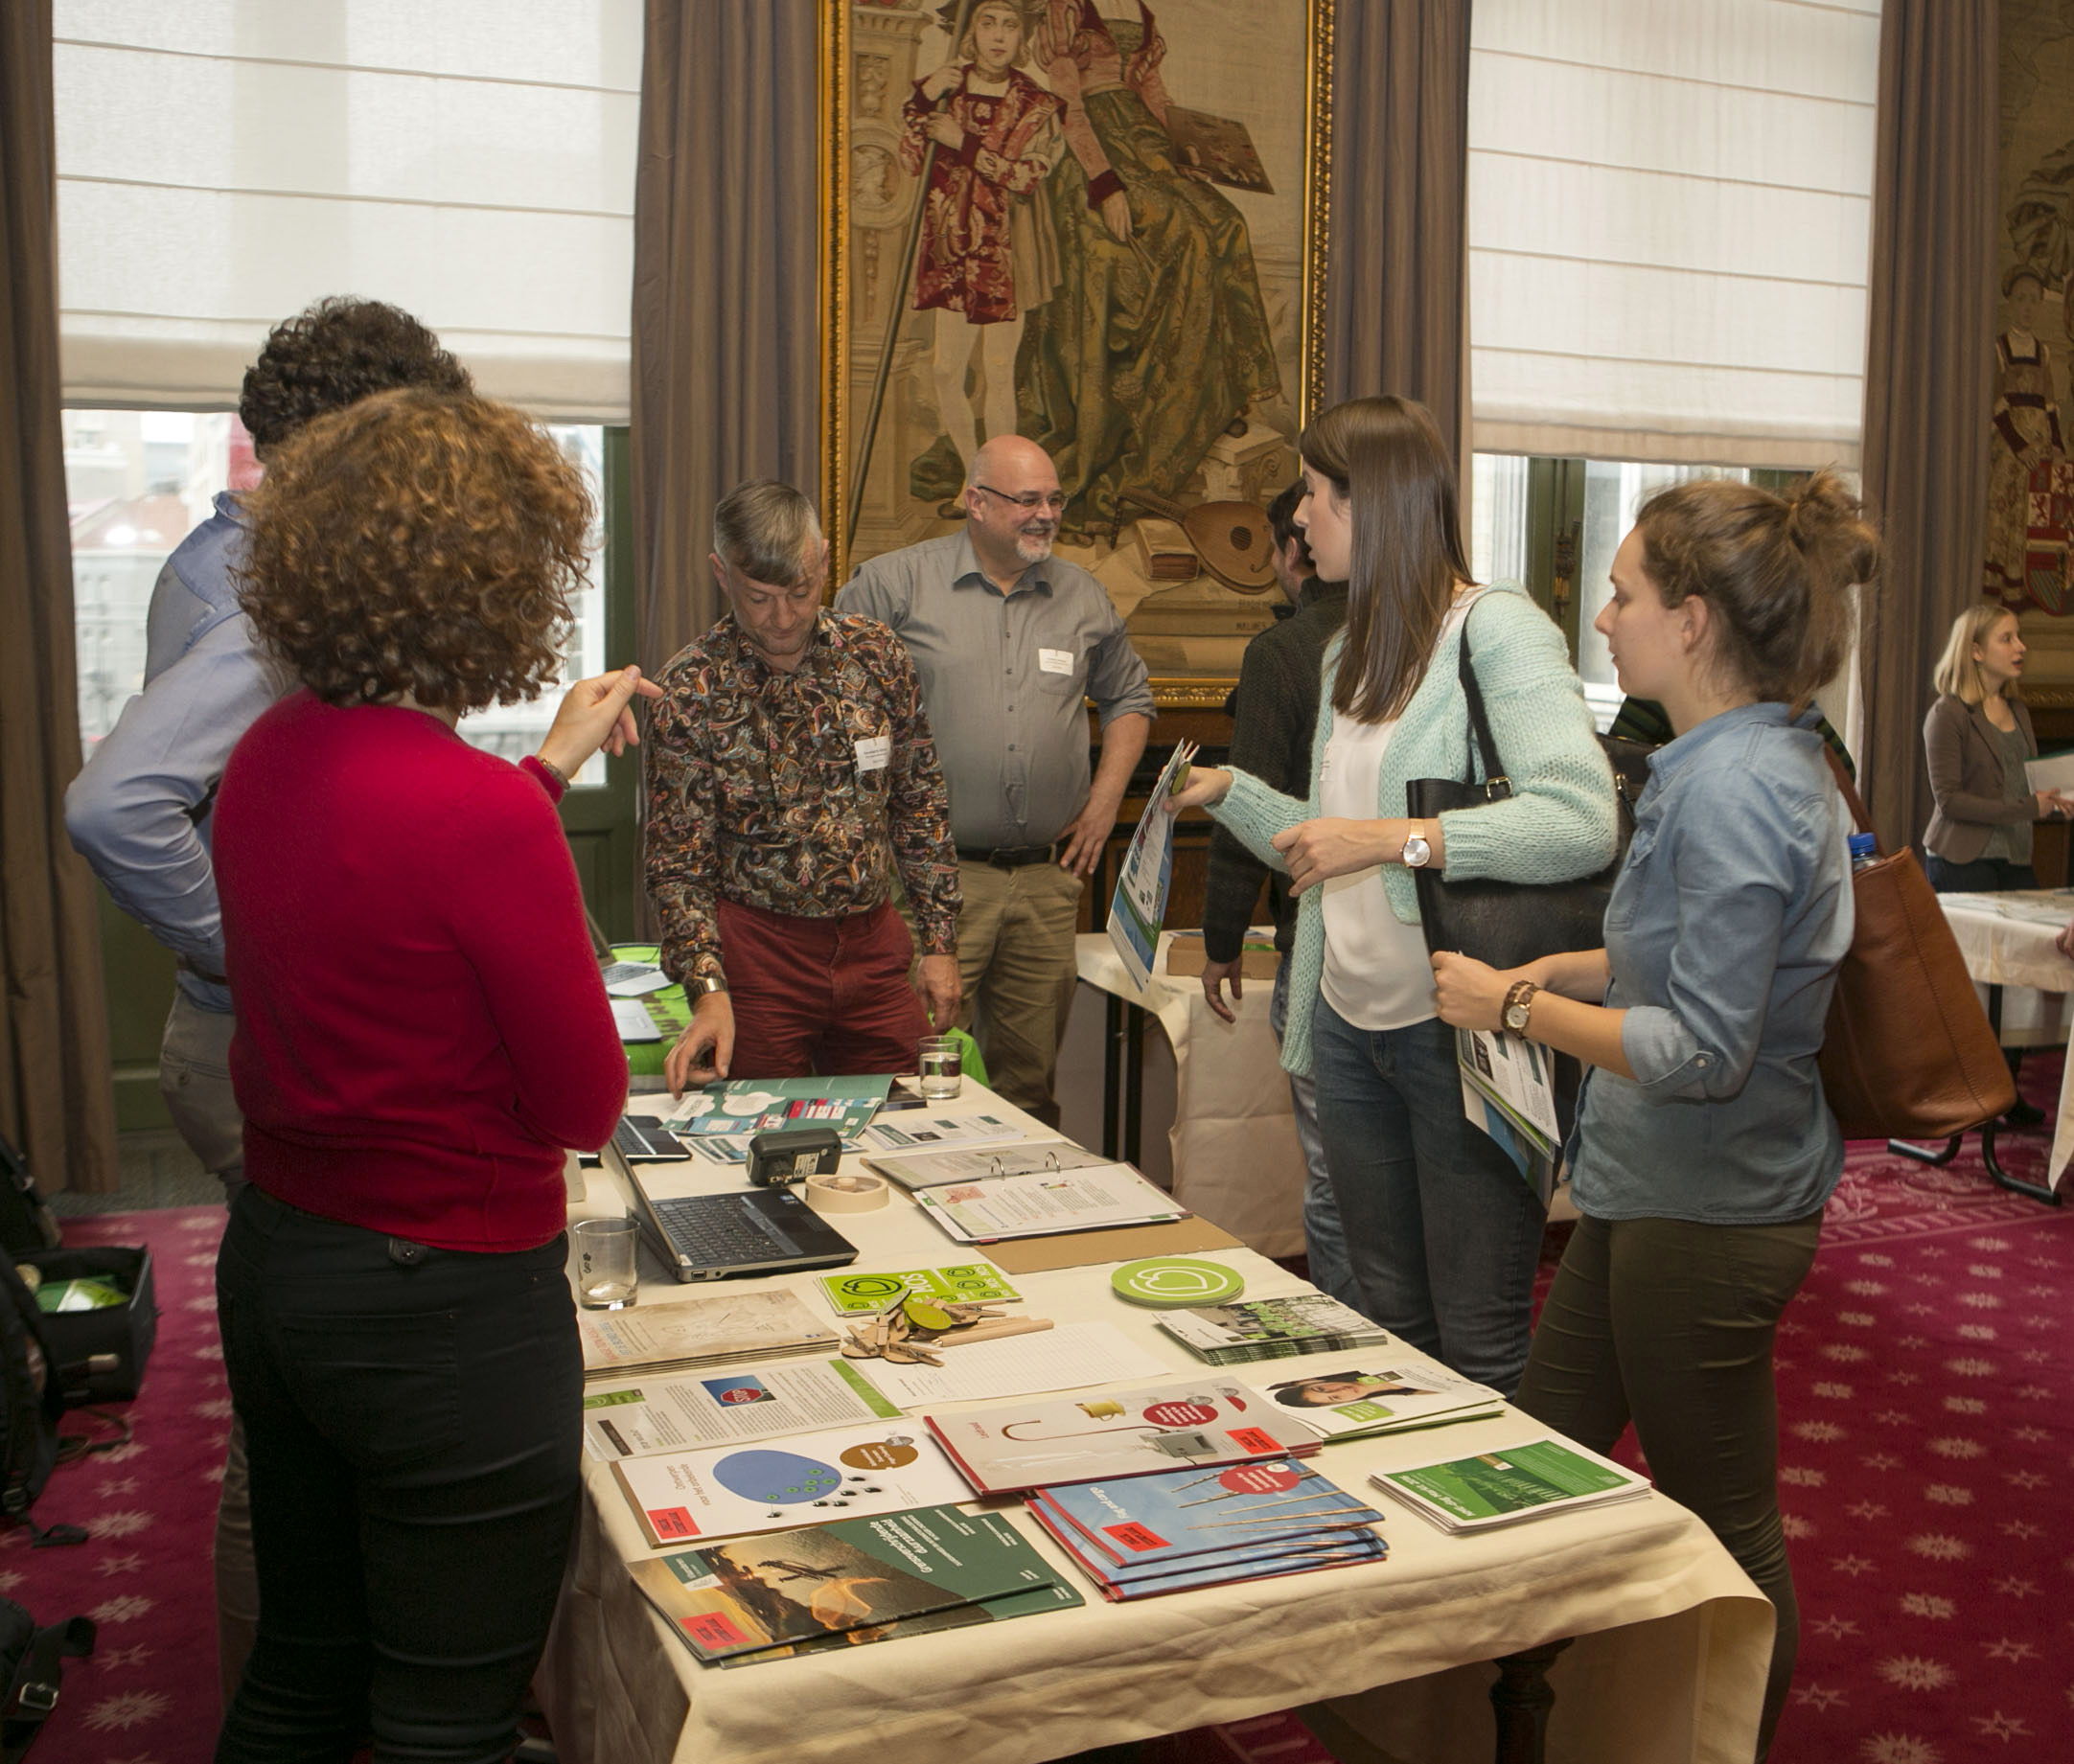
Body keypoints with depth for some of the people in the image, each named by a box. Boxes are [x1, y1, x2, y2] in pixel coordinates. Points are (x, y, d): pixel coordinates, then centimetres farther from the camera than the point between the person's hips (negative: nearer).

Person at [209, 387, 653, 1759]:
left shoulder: (266, 760, -1)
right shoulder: (482, 813, -26)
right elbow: (587, 1107, -15)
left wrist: (550, 766, 25)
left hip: (271, 1269, 8)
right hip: (447, 1304, -8)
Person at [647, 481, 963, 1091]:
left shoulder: (878, 655, 1)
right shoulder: (689, 690, -9)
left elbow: (921, 807, 9)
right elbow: (677, 862, -8)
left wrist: (940, 943, 6)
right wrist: (709, 988, -21)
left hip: (874, 946, 3)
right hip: (757, 952, -3)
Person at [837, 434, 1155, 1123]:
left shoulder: (1083, 597, 12)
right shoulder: (896, 584, -1)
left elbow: (1128, 697, 26)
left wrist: (1106, 798, 13)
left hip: (1048, 879, 4)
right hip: (935, 874, -4)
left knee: (1031, 1080, 11)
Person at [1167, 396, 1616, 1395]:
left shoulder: (1497, 628, -12)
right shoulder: (1348, 653, 15)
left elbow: (1585, 821, -26)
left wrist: (1394, 839, -29)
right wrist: (1231, 790, 14)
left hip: (1459, 1031, -8)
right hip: (1351, 1025, 8)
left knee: (1480, 1351, 2)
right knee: (1390, 1323, 19)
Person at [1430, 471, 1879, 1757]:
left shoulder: (1739, 789, -24)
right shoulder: (1754, 761, 7)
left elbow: (1705, 1051, -25)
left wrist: (1516, 1008, -16)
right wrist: (1555, 973, 5)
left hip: (1710, 1211, -10)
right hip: (1653, 1192, 10)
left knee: (1722, 1529, 9)